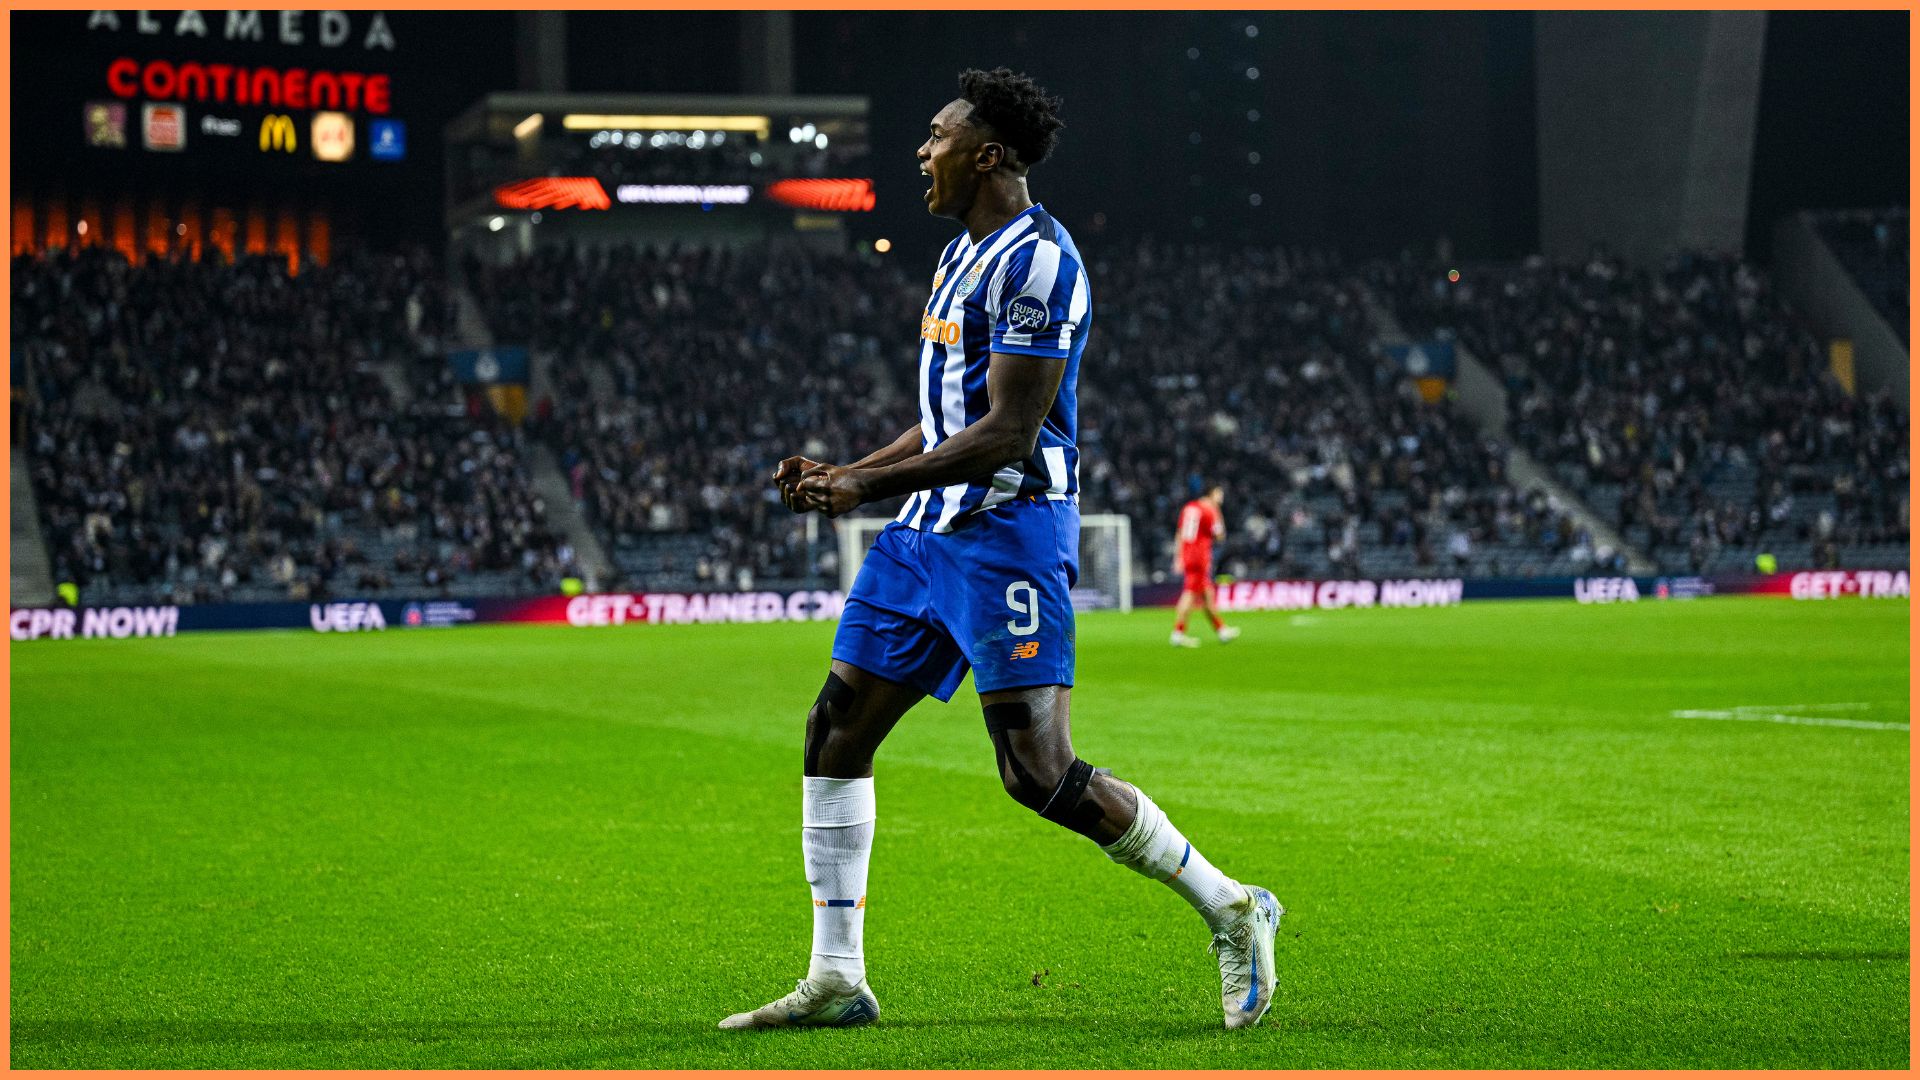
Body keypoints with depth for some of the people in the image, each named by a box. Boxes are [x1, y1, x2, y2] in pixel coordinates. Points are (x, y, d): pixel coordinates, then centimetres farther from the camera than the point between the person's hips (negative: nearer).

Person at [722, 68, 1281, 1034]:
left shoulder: (1036, 261, -15)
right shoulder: (962, 254, 17)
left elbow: (1006, 433, -21)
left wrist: (868, 486, -21)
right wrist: (843, 473, 15)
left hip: (1007, 530, -10)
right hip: (929, 530, 10)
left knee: (1039, 773, -14)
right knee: (835, 731, 6)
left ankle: (1230, 909, 2)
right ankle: (835, 981, 11)